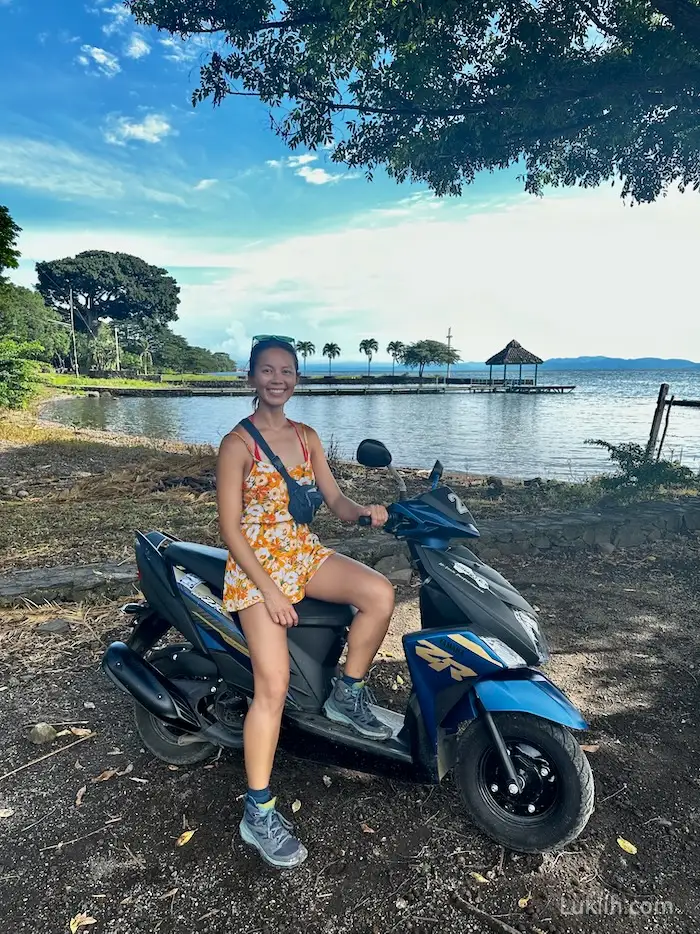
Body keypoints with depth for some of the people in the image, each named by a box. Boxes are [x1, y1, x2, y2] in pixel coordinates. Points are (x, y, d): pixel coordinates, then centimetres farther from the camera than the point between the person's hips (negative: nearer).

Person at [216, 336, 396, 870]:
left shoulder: (307, 437, 9)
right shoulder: (238, 443, -9)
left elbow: (335, 500, 8)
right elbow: (229, 527, -13)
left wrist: (362, 512, -16)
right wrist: (269, 590, -19)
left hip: (305, 552, 6)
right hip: (255, 563, -5)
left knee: (381, 593, -20)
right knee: (274, 686, -14)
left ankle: (347, 695, 3)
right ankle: (258, 812, 5)